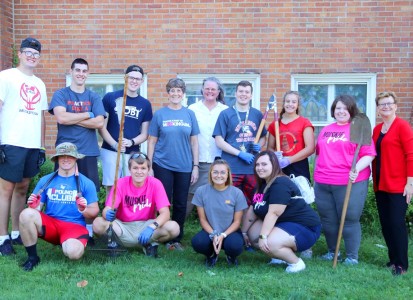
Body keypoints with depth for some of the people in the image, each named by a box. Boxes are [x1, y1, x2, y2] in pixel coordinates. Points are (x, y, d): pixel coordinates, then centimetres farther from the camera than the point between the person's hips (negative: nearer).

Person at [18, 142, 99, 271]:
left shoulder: (86, 183, 1)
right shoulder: (45, 180, 8)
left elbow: (94, 211, 2)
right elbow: (38, 208, 8)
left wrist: (84, 210, -21)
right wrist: (34, 206, -16)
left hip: (75, 226, -2)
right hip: (49, 224, 2)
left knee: (73, 252, -35)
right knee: (27, 214, -28)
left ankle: (68, 244, 7)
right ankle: (32, 257, -10)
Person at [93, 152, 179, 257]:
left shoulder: (155, 184, -10)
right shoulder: (121, 183, -9)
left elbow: (165, 213, -17)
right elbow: (107, 209, -14)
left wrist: (152, 226, -36)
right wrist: (108, 214, -40)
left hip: (146, 226, 1)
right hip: (123, 227, 0)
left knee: (174, 228, -27)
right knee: (98, 223, -29)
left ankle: (151, 244, 0)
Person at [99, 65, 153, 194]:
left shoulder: (145, 104, 8)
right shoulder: (110, 97, 0)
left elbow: (144, 134, 8)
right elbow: (102, 126, 0)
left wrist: (131, 142, -11)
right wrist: (115, 144, -14)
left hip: (133, 153, 2)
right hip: (110, 151, -2)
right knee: (111, 187, -1)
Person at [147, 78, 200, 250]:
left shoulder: (189, 114, 5)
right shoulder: (159, 114, 1)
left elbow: (194, 142, 6)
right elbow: (152, 142, 2)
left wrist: (195, 166, 1)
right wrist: (149, 167, -2)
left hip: (184, 167, 2)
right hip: (163, 166, -2)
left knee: (181, 205, 8)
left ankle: (177, 239, 21)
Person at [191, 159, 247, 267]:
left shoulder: (237, 193, -10)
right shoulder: (201, 191, -8)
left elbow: (237, 221, -5)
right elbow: (203, 219, -3)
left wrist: (223, 235, -20)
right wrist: (213, 235, -19)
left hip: (230, 231, -1)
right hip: (210, 231, 1)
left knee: (235, 246, -35)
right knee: (197, 242, -32)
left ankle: (231, 255, 7)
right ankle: (211, 254, 7)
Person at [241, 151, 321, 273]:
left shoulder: (280, 184, -22)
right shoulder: (262, 185, 9)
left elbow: (273, 213, -29)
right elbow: (253, 210, 12)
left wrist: (263, 236, -32)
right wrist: (244, 232, 12)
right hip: (283, 224, 10)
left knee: (270, 244, -31)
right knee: (252, 235, 3)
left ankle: (297, 262, -6)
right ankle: (284, 254, 10)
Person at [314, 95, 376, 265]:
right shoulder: (325, 130, 16)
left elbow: (369, 154, -7)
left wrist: (357, 168, -22)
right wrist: (316, 176, 19)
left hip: (350, 183, -5)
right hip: (323, 184, 6)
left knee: (350, 220, 0)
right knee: (328, 220, 12)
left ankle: (352, 256, 13)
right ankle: (332, 251, 28)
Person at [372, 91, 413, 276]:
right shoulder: (376, 129, 11)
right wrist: (374, 181, 11)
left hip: (397, 186, -7)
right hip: (380, 185, 7)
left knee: (397, 224, -3)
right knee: (385, 224, 11)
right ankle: (393, 259, 24)